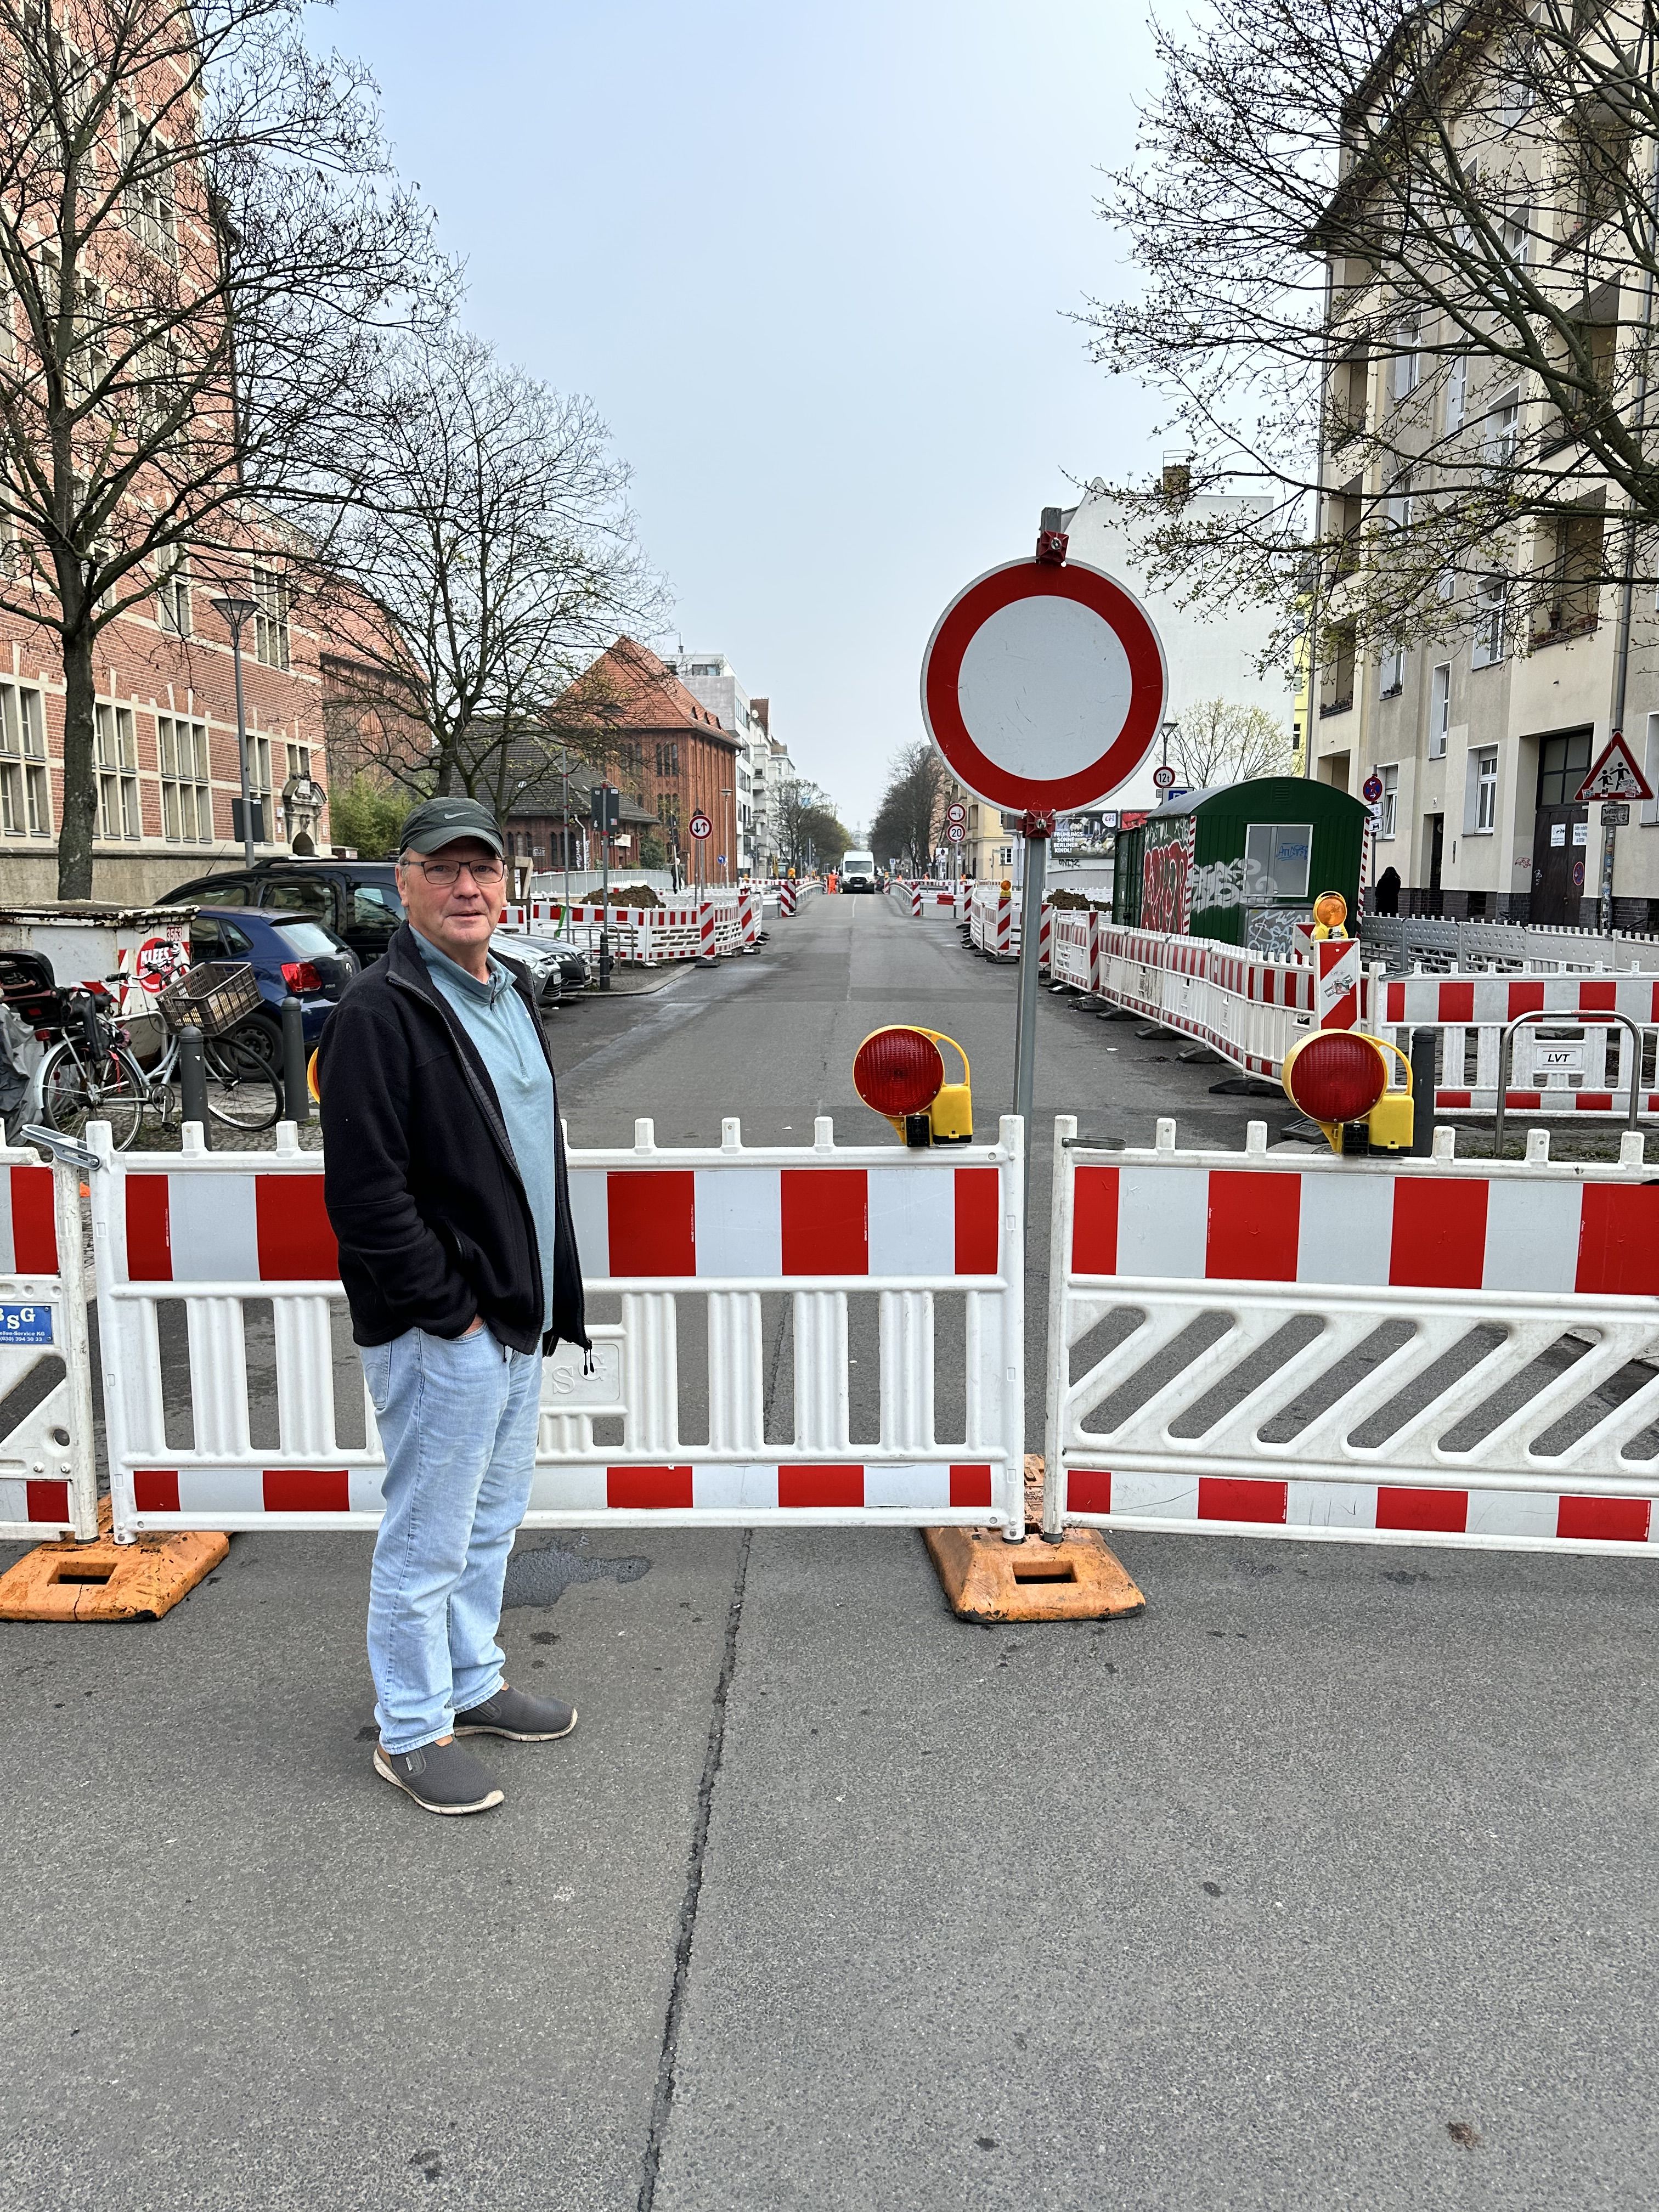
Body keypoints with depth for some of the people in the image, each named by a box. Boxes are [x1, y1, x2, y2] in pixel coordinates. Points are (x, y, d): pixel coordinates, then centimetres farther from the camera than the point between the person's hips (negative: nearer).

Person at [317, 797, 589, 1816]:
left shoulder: (513, 990, 11)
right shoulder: (381, 1012, -17)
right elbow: (365, 1195, -21)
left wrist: (549, 1301, 14)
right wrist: (450, 1310, -17)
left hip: (518, 1318, 9)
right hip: (440, 1336, -9)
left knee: (493, 1520, 21)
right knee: (428, 1541, 5)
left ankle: (474, 1683, 39)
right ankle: (412, 1732, 23)